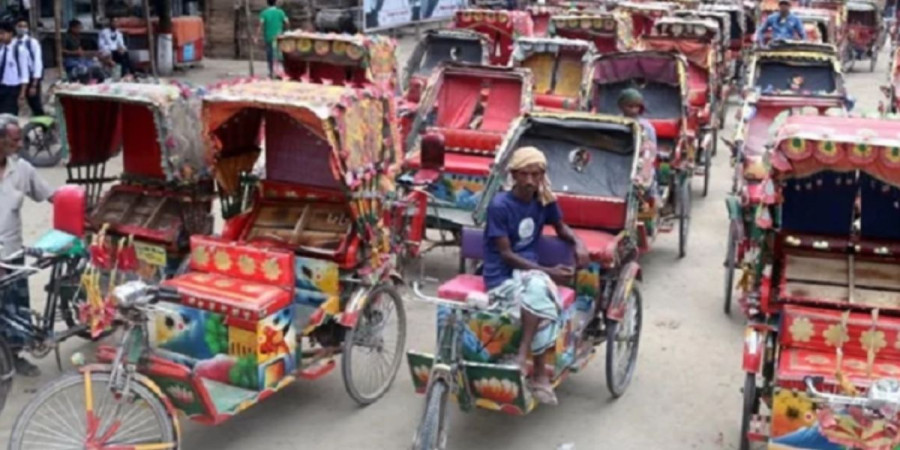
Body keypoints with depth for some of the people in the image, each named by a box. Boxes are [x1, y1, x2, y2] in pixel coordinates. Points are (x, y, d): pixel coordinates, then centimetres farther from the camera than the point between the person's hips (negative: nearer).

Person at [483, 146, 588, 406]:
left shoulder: (544, 200, 4)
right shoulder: (500, 205, -11)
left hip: (530, 271, 4)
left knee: (538, 288, -34)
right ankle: (539, 372, -26)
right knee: (539, 294, -35)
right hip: (502, 277, -4)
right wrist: (549, 272, -17)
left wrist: (578, 243, -1)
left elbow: (561, 228, 22)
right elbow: (506, 254, -12)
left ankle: (522, 358, -25)